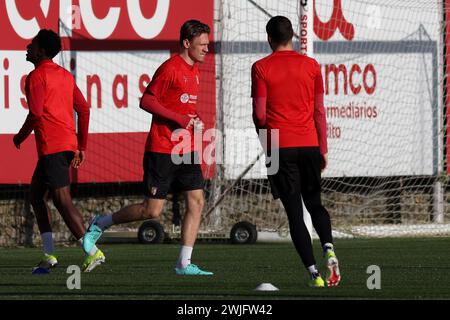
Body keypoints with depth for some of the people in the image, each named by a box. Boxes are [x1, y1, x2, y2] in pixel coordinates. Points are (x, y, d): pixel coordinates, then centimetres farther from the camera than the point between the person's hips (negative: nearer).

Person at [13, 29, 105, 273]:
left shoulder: (37, 77, -8)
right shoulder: (65, 75, 18)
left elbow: (35, 114, -15)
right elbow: (83, 109, 17)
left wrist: (20, 137, 2)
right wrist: (81, 147, 18)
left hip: (52, 146, -9)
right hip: (68, 143, 9)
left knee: (62, 201, -10)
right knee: (36, 195, 15)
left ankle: (93, 251, -15)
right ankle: (49, 254, 11)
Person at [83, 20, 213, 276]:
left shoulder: (195, 70, 14)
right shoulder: (170, 68, -13)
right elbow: (146, 101, -15)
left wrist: (194, 120, 8)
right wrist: (178, 119, -19)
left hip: (186, 149, 8)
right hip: (161, 149, -8)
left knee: (197, 202, -3)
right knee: (152, 211, -5)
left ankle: (184, 264, 0)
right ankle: (101, 224, 15)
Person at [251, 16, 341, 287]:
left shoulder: (261, 68, -2)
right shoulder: (311, 65, 5)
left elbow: (259, 114, -3)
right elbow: (319, 111, 6)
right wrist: (323, 149, 11)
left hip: (279, 147, -2)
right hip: (309, 144, 2)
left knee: (295, 213, 0)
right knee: (315, 204, 19)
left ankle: (314, 272, -10)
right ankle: (329, 250, -8)